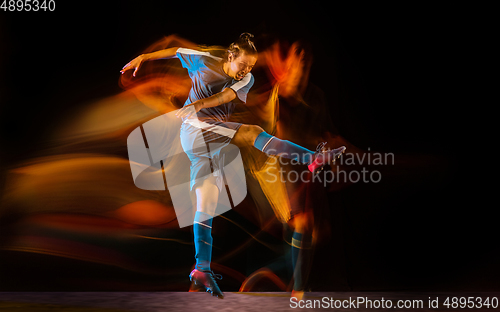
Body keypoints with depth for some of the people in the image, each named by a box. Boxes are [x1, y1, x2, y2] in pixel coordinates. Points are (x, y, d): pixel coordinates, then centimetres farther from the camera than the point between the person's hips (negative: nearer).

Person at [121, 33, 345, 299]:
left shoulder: (247, 79, 10)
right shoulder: (204, 61, 4)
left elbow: (227, 95, -9)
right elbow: (174, 51, 15)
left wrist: (197, 103, -25)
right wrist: (142, 58, 16)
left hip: (212, 145, 5)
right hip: (194, 129, -5)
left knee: (206, 206, 0)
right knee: (252, 132, -25)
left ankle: (202, 269, 1)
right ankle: (312, 158, -38)